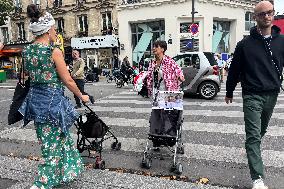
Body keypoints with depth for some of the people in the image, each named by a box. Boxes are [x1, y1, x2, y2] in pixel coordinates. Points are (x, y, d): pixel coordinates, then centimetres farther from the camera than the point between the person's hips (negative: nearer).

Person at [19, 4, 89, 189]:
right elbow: (67, 80, -12)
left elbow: (30, 76, 16)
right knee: (53, 145, 6)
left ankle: (63, 173, 40)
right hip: (52, 100, -8)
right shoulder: (54, 51, -15)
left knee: (61, 136, 23)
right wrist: (82, 96, 0)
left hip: (35, 99, 8)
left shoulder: (27, 51, 6)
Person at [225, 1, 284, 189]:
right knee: (254, 136, -7)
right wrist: (229, 92, 9)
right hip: (252, 95, -4)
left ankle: (253, 151, 45)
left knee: (261, 131, 19)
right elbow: (234, 69, 4)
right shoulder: (246, 43, -2)